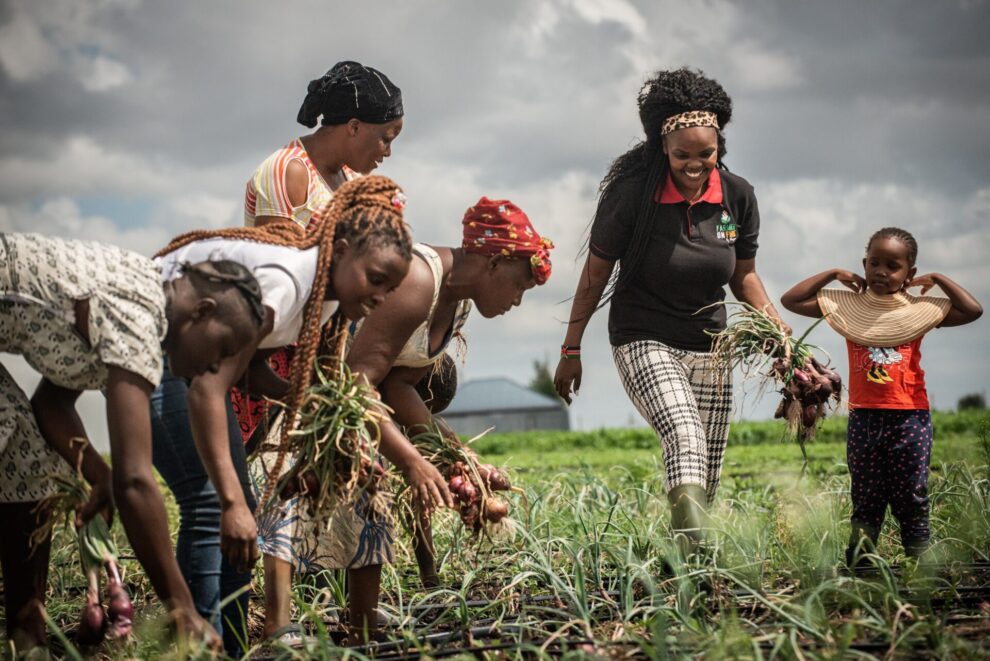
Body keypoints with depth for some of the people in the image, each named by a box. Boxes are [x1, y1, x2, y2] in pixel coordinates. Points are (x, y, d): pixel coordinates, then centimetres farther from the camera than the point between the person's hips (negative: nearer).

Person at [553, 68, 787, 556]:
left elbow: (743, 276, 9)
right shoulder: (632, 192, -15)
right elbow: (597, 271, -5)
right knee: (685, 438, -29)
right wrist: (571, 350, -1)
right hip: (644, 341, -5)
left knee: (708, 476, 5)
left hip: (708, 345, 5)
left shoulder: (737, 195, -4)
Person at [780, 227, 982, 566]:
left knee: (911, 502, 4)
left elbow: (972, 310, -6)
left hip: (910, 418, -1)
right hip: (863, 418, 1)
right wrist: (832, 274, 3)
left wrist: (937, 279, -1)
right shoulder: (848, 305, 5)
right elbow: (791, 300, 3)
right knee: (865, 503, 8)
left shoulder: (920, 308, 2)